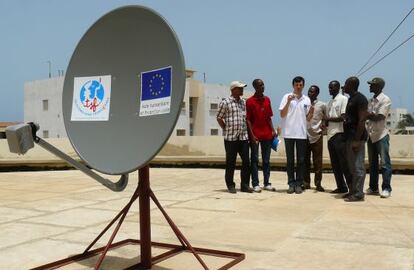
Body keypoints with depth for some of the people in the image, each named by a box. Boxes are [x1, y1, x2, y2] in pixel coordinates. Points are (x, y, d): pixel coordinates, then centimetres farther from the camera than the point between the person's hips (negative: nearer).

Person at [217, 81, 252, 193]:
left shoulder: (244, 102, 13)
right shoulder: (225, 102, -3)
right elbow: (219, 118, -1)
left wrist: (248, 131, 11)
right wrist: (226, 130, -2)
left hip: (243, 137, 5)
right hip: (230, 137, -5)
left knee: (246, 161, 3)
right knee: (230, 162, 3)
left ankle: (244, 185, 13)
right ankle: (230, 185, 13)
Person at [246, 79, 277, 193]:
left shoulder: (267, 100, 10)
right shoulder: (249, 101, -5)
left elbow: (269, 117, 15)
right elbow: (248, 119, -7)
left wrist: (272, 130, 4)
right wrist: (252, 135, -13)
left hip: (267, 134, 5)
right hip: (255, 135, -5)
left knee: (266, 160, 8)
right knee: (254, 160, 0)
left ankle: (266, 183, 14)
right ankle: (255, 184, 4)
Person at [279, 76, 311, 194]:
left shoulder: (307, 100, 10)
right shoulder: (287, 97, 1)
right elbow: (282, 114, -5)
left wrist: (311, 111, -7)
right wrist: (288, 102, -16)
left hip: (301, 133, 2)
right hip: (289, 133, -2)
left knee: (301, 160, 3)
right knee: (290, 160, 3)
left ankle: (298, 184, 10)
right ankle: (291, 183, 10)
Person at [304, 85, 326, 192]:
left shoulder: (322, 105, 3)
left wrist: (323, 126, -5)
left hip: (317, 136, -2)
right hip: (305, 136, 2)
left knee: (317, 161, 1)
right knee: (305, 161, 5)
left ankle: (318, 183, 7)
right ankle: (306, 183, 12)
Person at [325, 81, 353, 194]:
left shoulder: (343, 99, -5)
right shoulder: (330, 102, 19)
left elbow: (343, 117, -14)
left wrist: (329, 119, -8)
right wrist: (325, 123, -3)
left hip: (339, 134, -8)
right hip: (330, 135, 8)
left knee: (344, 163, -9)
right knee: (335, 164, 9)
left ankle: (351, 187, -5)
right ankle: (341, 187, 16)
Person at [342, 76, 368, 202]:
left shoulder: (360, 99, -13)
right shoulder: (351, 99, 18)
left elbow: (362, 120, -19)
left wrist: (357, 140, -23)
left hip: (356, 137, -10)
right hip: (350, 136, 10)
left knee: (358, 166, -6)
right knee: (352, 166, 14)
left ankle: (358, 194, -2)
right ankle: (354, 191, 21)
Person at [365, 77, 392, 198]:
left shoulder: (385, 100, -10)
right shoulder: (371, 100, 13)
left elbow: (378, 117, -19)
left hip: (381, 135, -8)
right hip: (371, 135, 8)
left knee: (385, 163, -3)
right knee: (372, 163, 11)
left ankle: (386, 188, 1)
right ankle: (373, 187, 18)